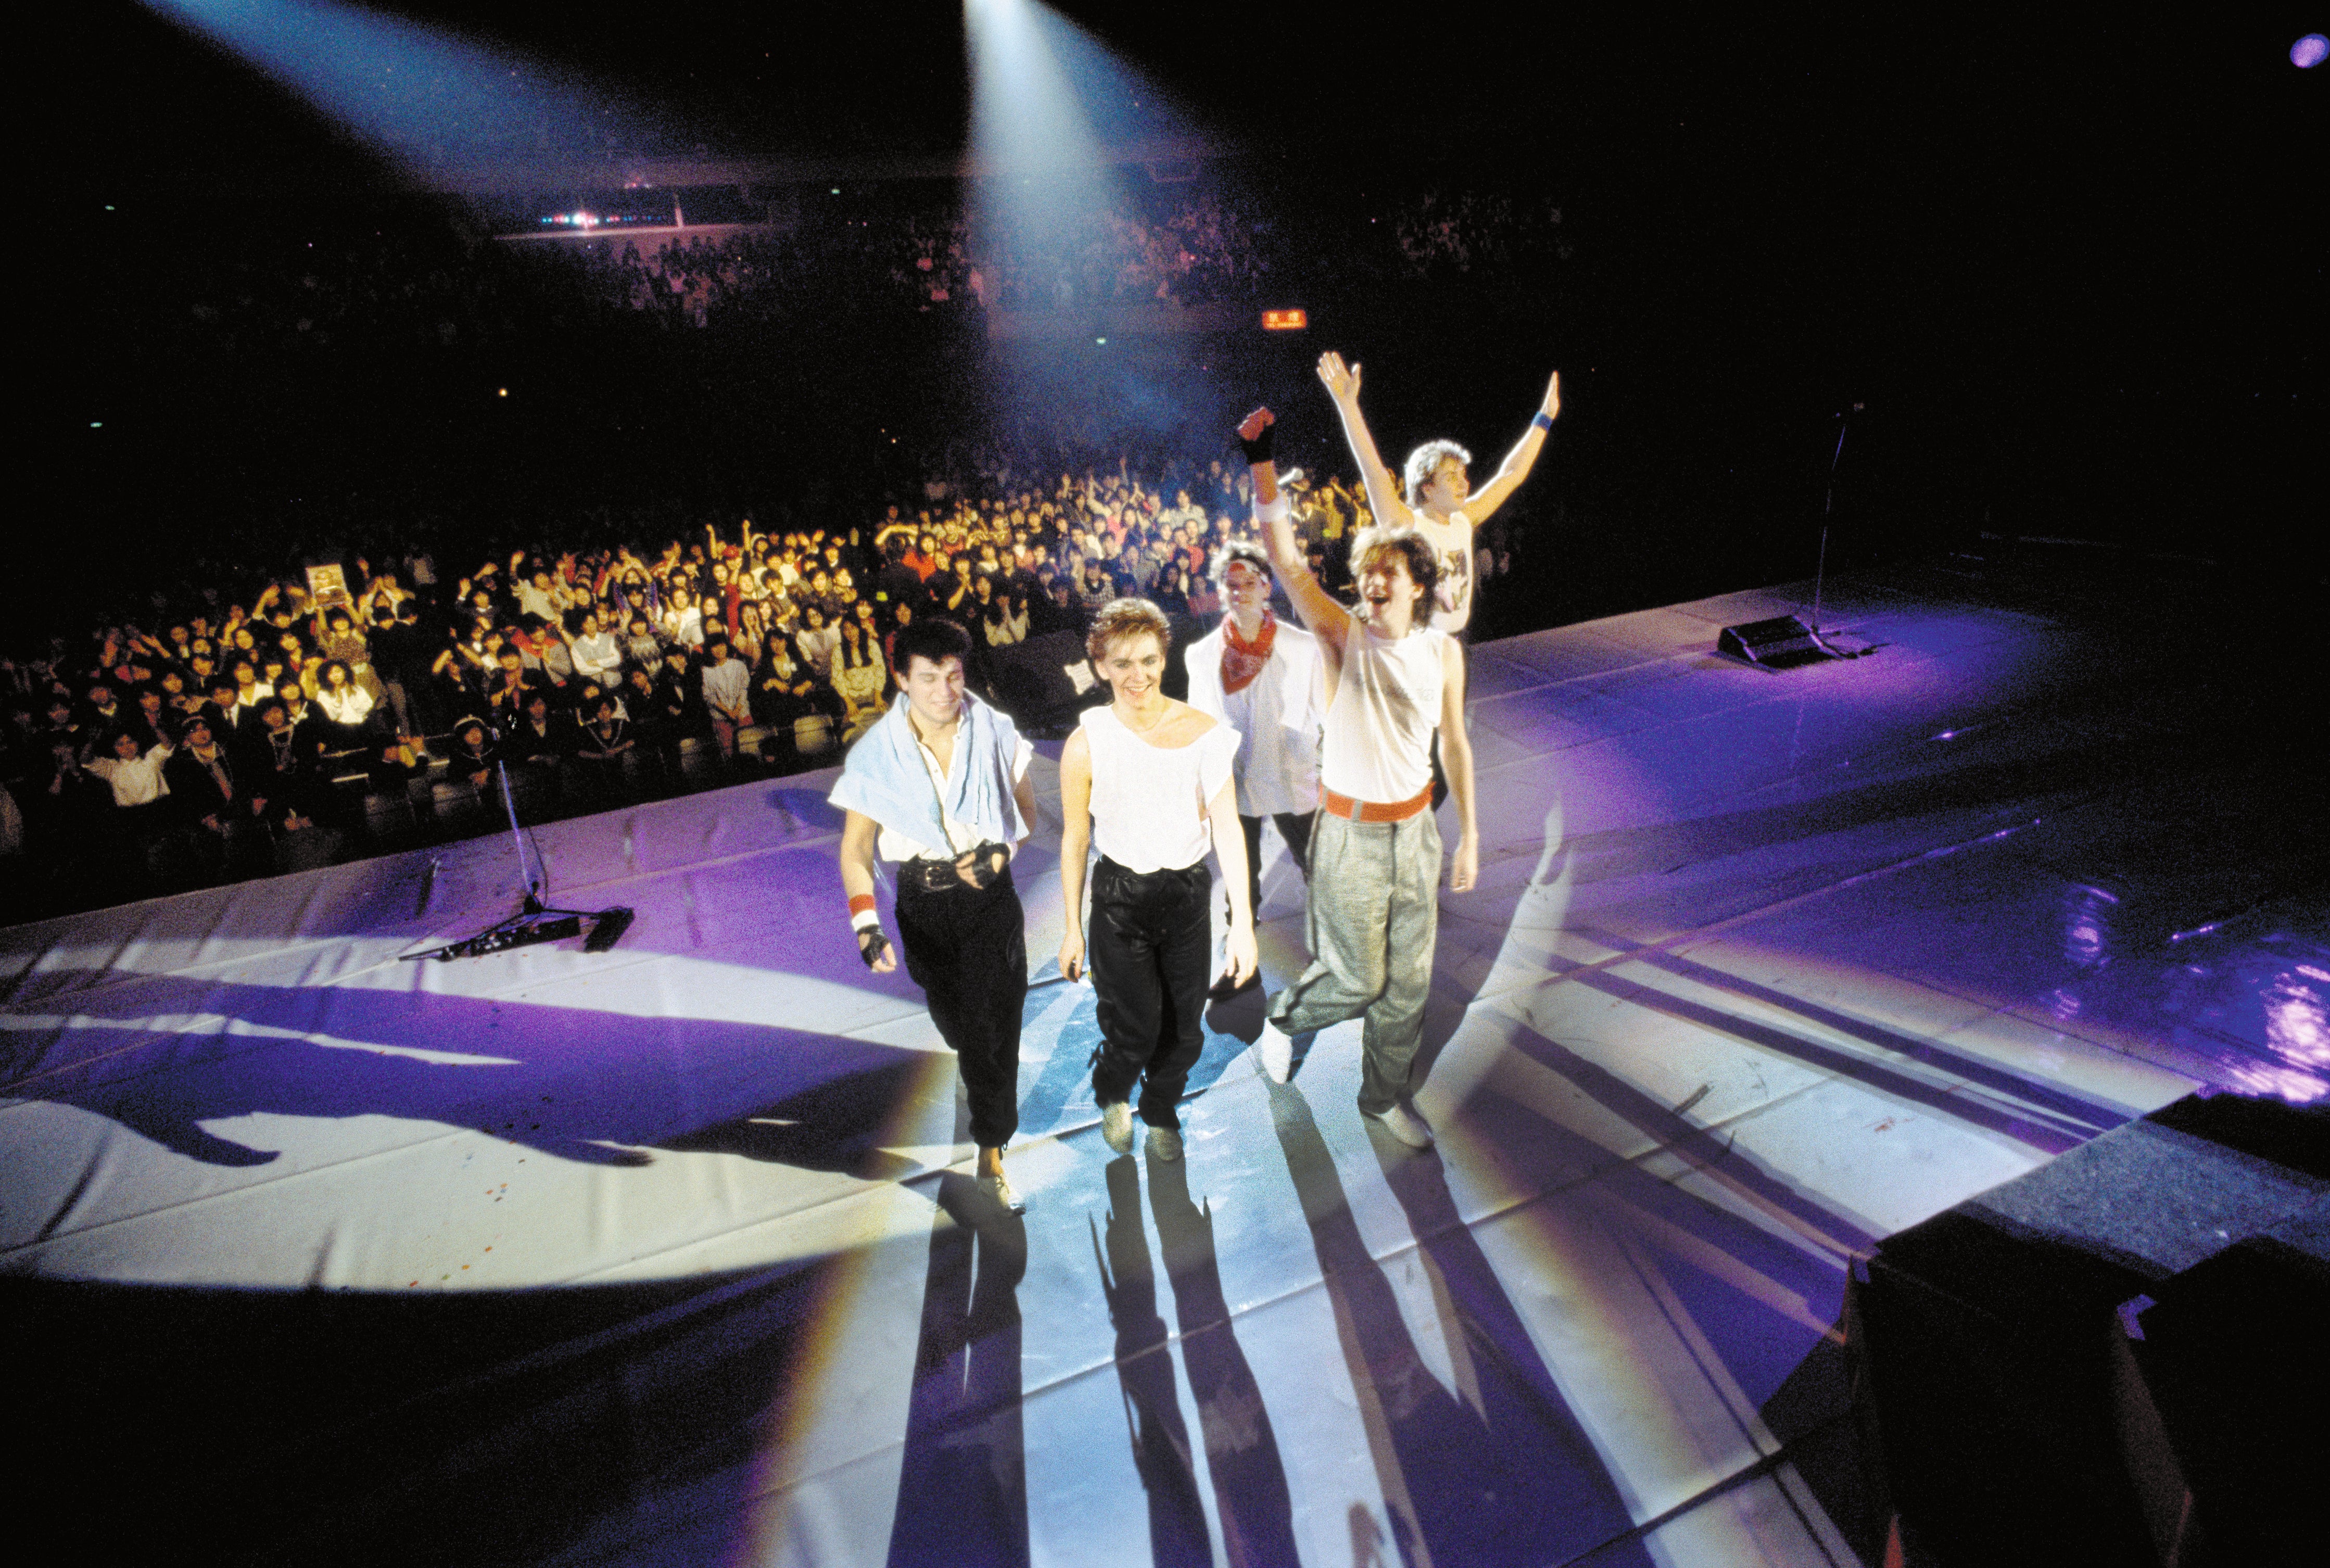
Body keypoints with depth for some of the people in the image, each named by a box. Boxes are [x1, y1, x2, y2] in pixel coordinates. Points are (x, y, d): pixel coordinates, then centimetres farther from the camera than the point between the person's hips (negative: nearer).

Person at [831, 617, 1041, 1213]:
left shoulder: (995, 731, -11)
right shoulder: (876, 753, -14)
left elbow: (1025, 804, 4)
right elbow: (856, 845, -11)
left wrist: (1004, 847, -16)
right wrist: (865, 921, -25)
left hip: (991, 895, -1)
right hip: (923, 902, 1)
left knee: (994, 1024, -1)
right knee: (952, 1016, 21)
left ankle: (992, 1157, 15)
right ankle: (975, 1071, 58)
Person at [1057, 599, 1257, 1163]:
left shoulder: (1203, 732, -11)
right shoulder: (1086, 744, -12)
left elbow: (1227, 827, -7)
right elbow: (1074, 839, -2)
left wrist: (1243, 921, -8)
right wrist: (1073, 928, 4)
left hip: (1189, 894, 2)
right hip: (1119, 899, -2)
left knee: (1184, 1031, 13)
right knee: (1135, 1031, -2)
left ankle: (1160, 1110, 47)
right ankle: (1112, 1094, 37)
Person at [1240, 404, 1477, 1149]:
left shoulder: (1443, 650, -1)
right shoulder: (1342, 634, -12)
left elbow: (1454, 742, 7)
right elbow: (1285, 557, -22)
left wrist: (1468, 834, 9)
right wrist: (1262, 464, -30)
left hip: (1416, 830, 4)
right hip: (1352, 835, -4)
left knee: (1408, 983, 14)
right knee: (1359, 981, 7)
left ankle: (1384, 1096, 37)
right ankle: (1285, 1015, 40)